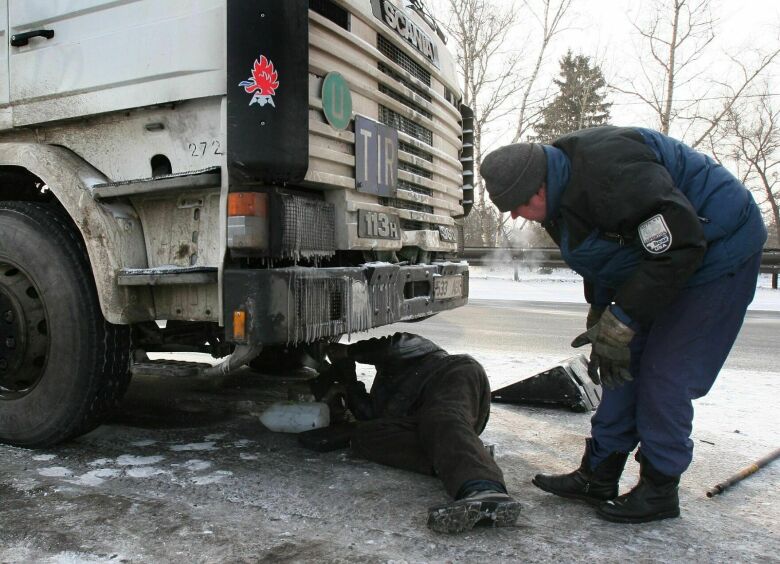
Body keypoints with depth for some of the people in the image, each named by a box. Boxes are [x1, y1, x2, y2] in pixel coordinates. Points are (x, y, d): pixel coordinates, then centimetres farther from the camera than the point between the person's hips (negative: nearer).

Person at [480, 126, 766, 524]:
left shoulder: (608, 171, -33)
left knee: (664, 375, -9)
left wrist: (619, 323, -28)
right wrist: (599, 316, 7)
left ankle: (659, 491, 9)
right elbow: (603, 256, 12)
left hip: (717, 253, -9)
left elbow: (679, 245, -32)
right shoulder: (562, 186, -1)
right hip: (661, 255, 9)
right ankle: (597, 478, 16)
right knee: (626, 365, 7)